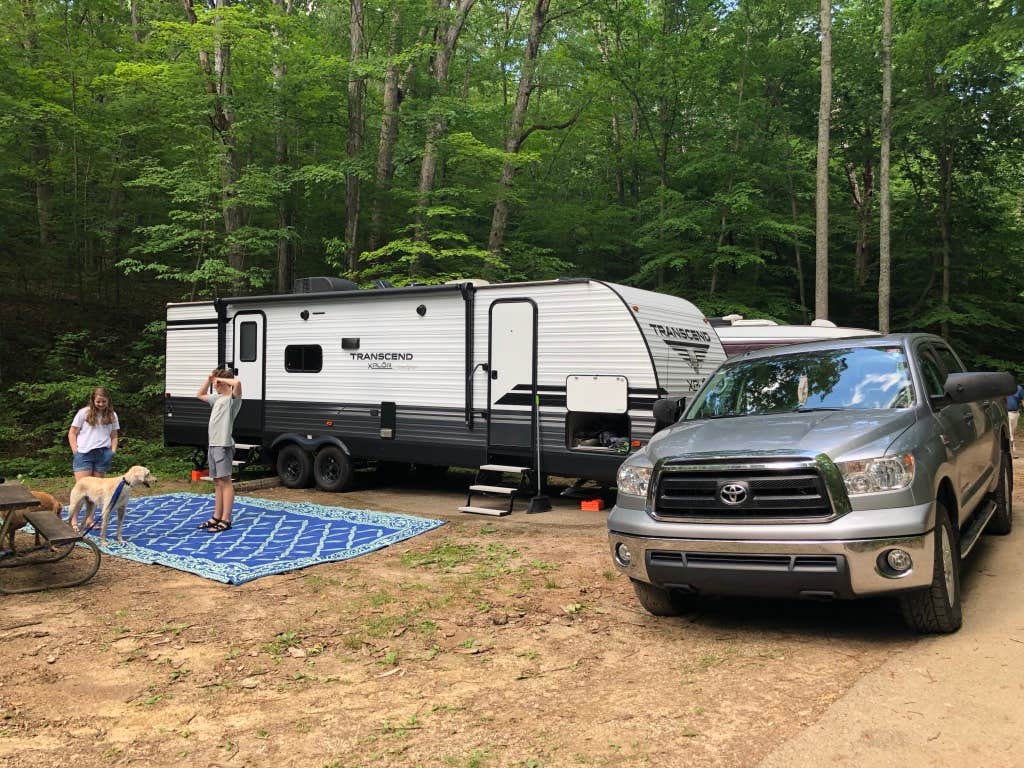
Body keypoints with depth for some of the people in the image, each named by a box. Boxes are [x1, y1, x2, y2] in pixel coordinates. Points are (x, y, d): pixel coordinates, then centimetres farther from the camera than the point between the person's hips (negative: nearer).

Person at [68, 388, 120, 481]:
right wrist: (75, 451, -4)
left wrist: (113, 452, 3)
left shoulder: (112, 415, 12)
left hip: (103, 454, 2)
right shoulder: (84, 412, 4)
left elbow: (114, 436, 18)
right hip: (84, 453, -2)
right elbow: (72, 433, 7)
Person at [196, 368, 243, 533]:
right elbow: (200, 395, 36)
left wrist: (220, 379, -14)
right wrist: (208, 380, 21)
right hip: (212, 445, 9)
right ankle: (217, 517, 22)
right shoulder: (217, 398, 18)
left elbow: (237, 383, -31)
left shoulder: (232, 399, -9)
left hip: (223, 445, -9)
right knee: (217, 482, 14)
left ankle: (226, 520, -4)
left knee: (225, 482, -6)